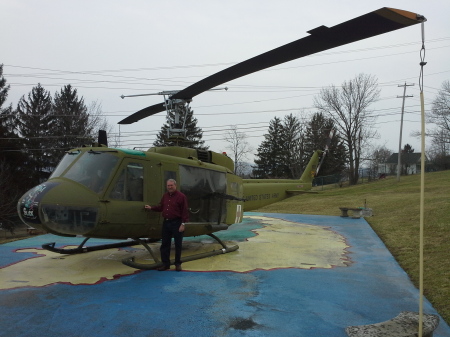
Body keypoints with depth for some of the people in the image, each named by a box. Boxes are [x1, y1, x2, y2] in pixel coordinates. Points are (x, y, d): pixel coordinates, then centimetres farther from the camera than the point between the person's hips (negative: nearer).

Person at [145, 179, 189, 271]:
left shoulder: (181, 196, -9)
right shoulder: (165, 196, 11)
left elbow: (185, 212, -11)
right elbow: (161, 207, 22)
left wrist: (183, 224, -15)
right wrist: (151, 208, 15)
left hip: (176, 223, -6)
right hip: (166, 222, 6)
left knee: (178, 245, 5)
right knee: (165, 244, 10)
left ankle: (178, 264, 18)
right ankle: (165, 264, 21)